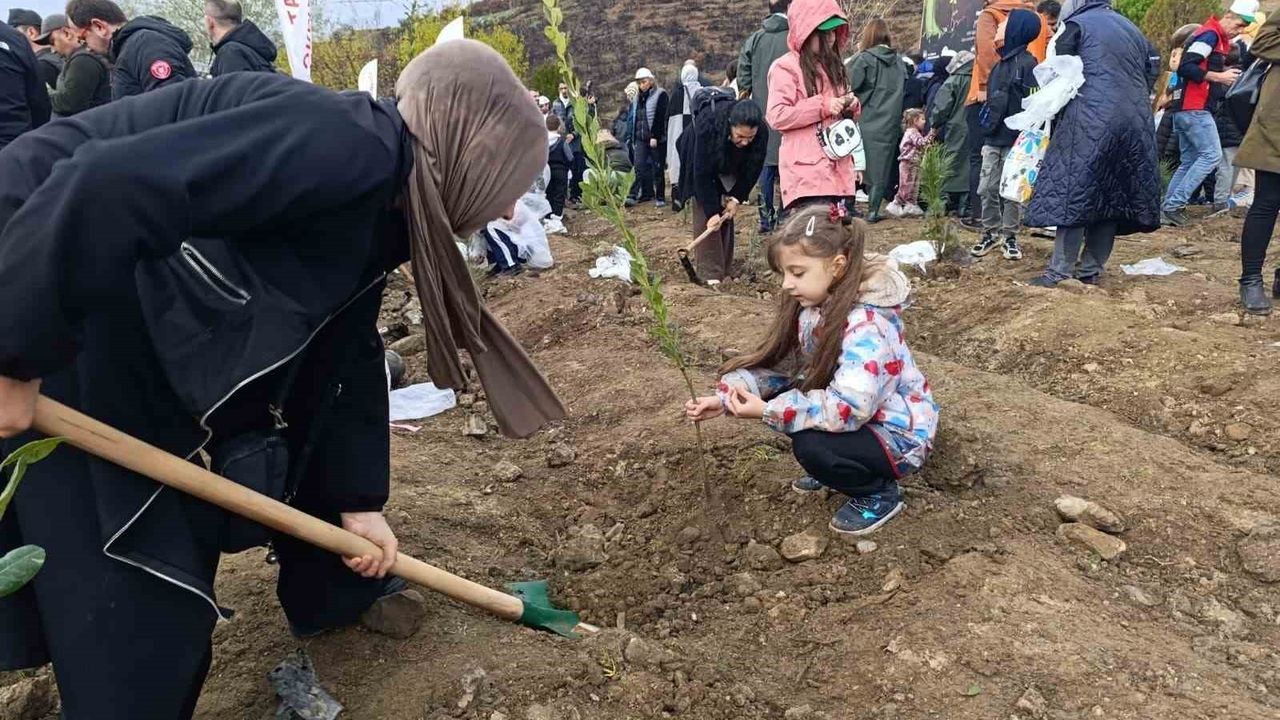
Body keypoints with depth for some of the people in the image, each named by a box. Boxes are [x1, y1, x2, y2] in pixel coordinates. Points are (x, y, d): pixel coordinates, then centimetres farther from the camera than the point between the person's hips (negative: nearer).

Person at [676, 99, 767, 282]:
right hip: (700, 160, -3)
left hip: (731, 167, 4)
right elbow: (703, 174, -38)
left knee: (726, 214, 1)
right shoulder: (708, 127, -41)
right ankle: (710, 273, -20)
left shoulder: (761, 134, -31)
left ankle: (724, 269, 10)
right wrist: (712, 211, -39)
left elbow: (752, 170, -17)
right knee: (704, 213, -15)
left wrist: (736, 198, -22)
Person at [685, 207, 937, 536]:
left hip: (897, 433, -8)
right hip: (855, 415, 8)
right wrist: (726, 397, -14)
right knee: (780, 394, -6)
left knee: (811, 446, -30)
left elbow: (848, 407, -40)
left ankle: (880, 494, -2)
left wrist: (766, 411, -34)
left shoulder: (867, 324, -32)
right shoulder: (817, 304, -6)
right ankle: (832, 467, 14)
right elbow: (779, 361, 0)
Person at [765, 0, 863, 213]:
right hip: (806, 172, -8)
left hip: (838, 169, 8)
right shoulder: (785, 67, -4)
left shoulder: (832, 65, 21)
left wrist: (851, 106, 6)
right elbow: (776, 117, -14)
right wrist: (823, 106, -15)